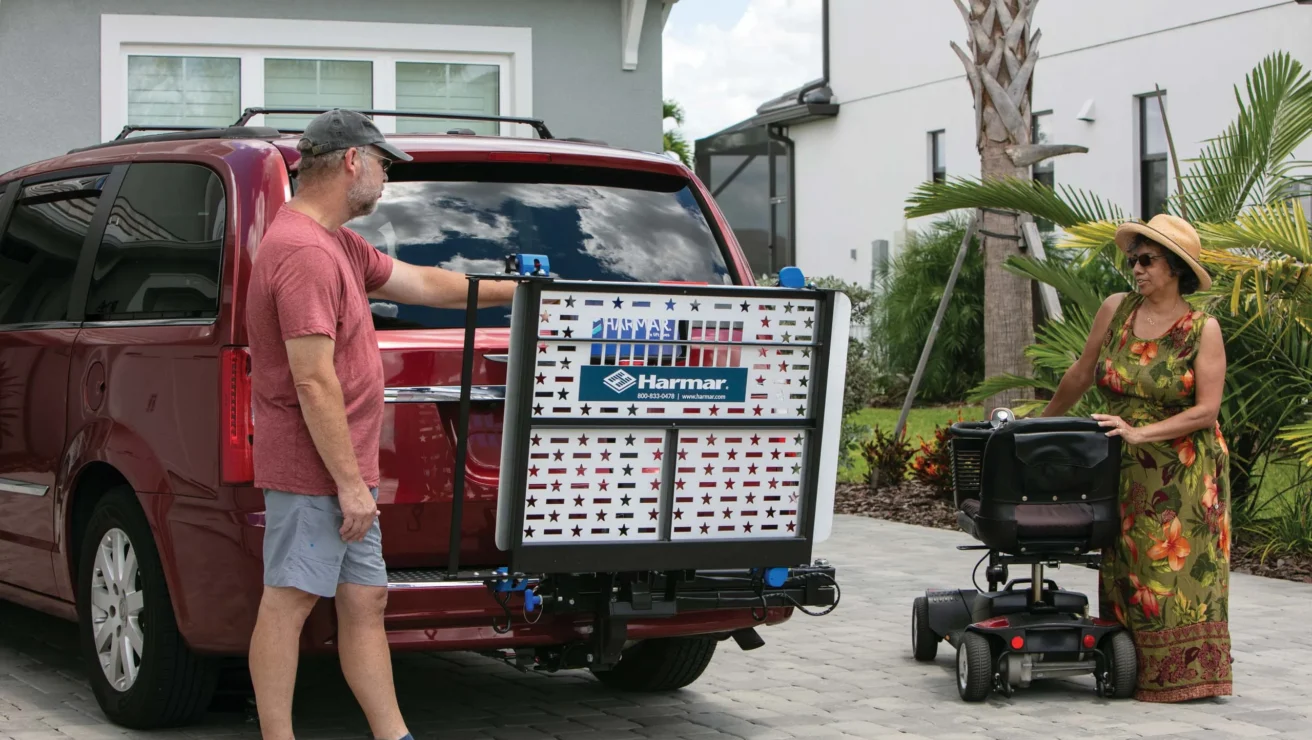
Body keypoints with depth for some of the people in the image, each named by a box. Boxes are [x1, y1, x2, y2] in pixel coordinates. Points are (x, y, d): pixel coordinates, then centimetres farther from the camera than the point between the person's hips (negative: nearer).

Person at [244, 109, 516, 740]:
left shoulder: (336, 245, 16)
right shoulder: (303, 252, -19)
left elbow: (421, 283, 27)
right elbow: (314, 384, -22)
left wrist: (512, 291, 31)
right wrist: (350, 482, -21)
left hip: (343, 474, 11)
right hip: (312, 473, -11)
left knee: (365, 602, 11)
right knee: (288, 603, -4)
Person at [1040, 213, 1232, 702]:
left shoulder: (1203, 329, -8)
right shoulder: (1116, 310, 2)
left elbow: (1206, 410, -12)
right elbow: (1081, 375, 14)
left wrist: (1140, 433, -19)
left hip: (1185, 472, -3)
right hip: (1124, 470, 3)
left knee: (1181, 565, -5)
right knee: (1127, 567, 3)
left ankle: (1188, 671, 2)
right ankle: (1132, 670, 10)